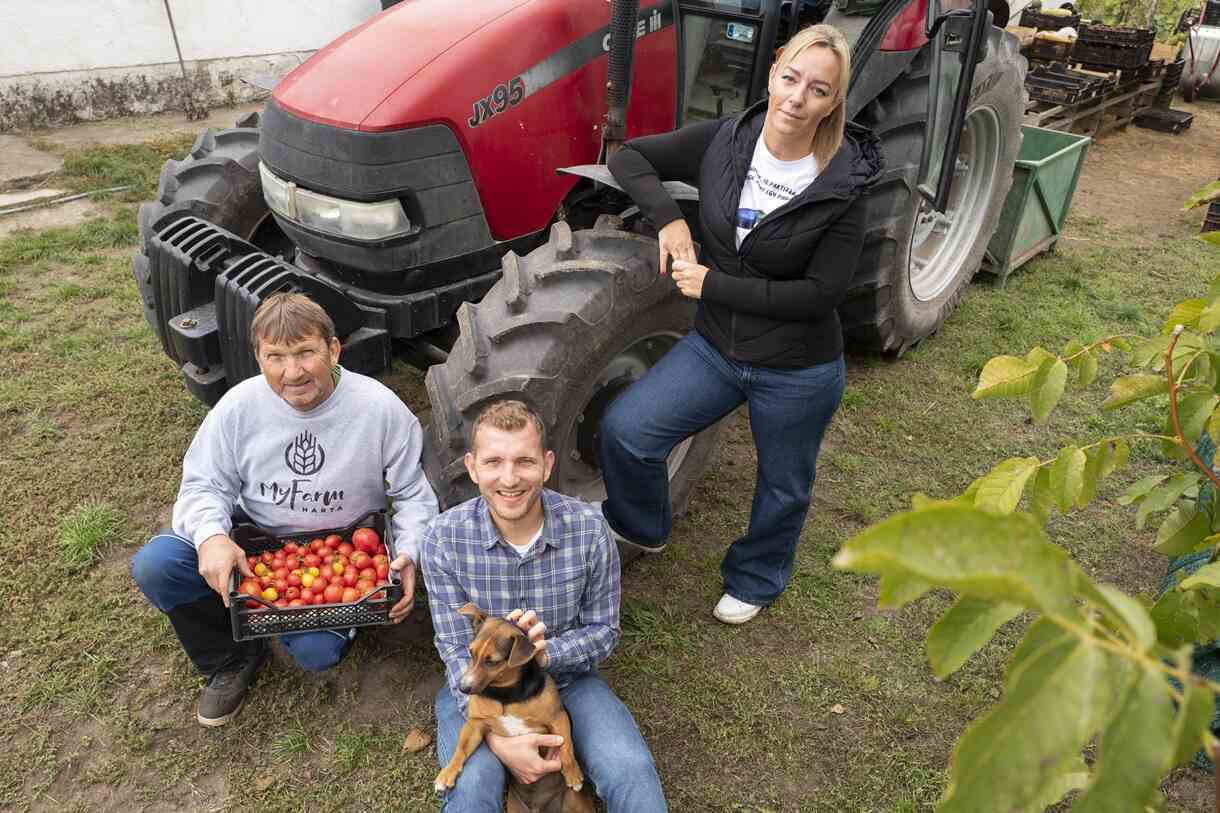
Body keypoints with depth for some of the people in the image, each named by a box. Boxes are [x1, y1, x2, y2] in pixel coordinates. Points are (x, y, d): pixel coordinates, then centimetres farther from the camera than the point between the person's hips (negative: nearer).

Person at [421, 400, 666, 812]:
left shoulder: (589, 529, -16)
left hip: (566, 675, 1)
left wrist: (545, 653, -26)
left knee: (632, 770, -21)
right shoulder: (444, 538, -17)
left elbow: (603, 630, -5)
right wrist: (497, 737, -26)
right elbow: (457, 651, -12)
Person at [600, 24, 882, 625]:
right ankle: (640, 528, 21)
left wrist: (714, 285, -20)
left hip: (798, 371, -2)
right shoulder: (721, 142, -8)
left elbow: (821, 293, -19)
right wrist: (668, 217, -16)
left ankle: (755, 580, 47)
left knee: (783, 487, 16)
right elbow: (628, 157, 2)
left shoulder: (843, 185, -17)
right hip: (716, 347, 3)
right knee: (624, 429, -10)